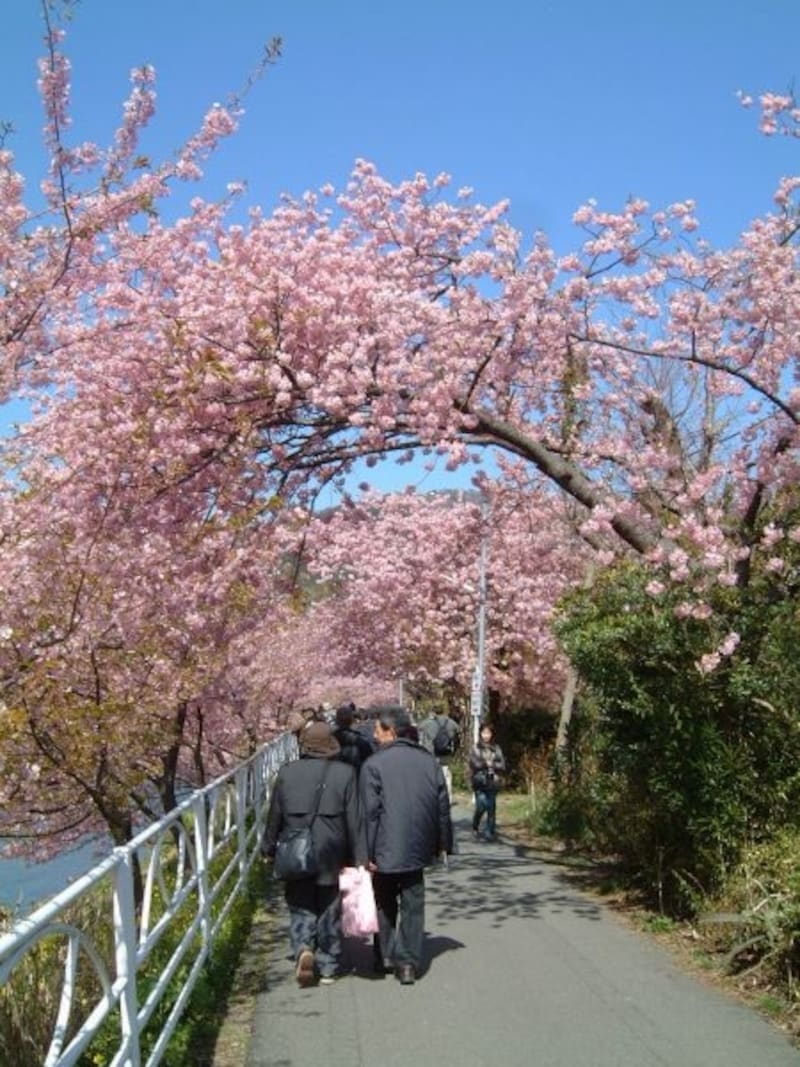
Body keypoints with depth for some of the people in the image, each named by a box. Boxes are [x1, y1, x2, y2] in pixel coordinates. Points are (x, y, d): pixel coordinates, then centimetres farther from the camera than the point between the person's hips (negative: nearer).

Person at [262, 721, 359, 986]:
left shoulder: (287, 773, -5)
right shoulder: (345, 773, -8)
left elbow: (275, 816, 2)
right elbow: (354, 820, -6)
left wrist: (269, 848, 15)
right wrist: (356, 856, 3)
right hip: (333, 859, 0)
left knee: (301, 910, 13)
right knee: (330, 913, 12)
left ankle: (303, 949, -11)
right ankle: (327, 968, 19)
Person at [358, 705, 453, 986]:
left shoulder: (374, 764, -12)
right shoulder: (428, 761, 4)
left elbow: (370, 813, -14)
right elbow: (443, 807, 8)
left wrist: (366, 854, -10)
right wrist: (443, 844, 16)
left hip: (385, 850, -3)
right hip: (418, 849, 3)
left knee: (385, 905, 15)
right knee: (413, 906, 9)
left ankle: (385, 957, 22)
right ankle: (409, 962, 5)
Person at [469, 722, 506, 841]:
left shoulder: (496, 749, 8)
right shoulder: (476, 749, 1)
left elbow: (502, 765, 3)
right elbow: (474, 764, -10)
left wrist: (491, 764, -10)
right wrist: (487, 764, -8)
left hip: (493, 782, 2)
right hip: (480, 782, -2)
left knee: (491, 808, 1)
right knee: (481, 806, -9)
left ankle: (490, 832, 10)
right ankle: (475, 828, 17)